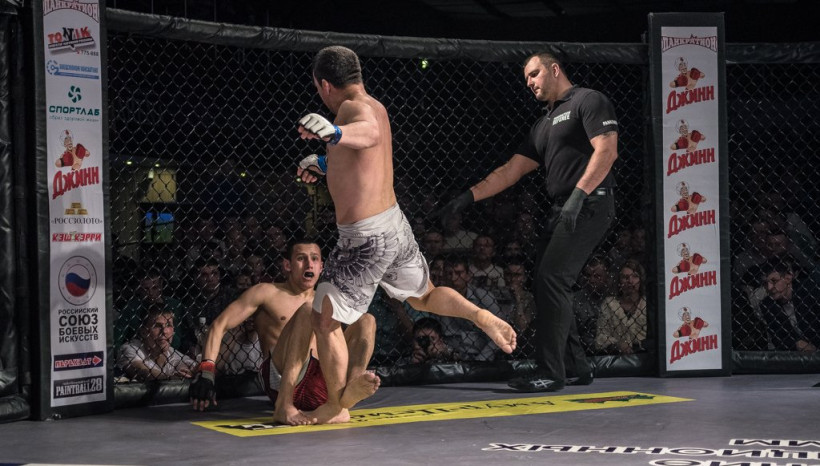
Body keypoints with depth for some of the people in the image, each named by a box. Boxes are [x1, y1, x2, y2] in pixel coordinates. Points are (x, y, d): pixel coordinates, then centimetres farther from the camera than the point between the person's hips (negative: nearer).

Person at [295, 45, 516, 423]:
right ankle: (482, 317, 15)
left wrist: (334, 132, -64)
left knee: (325, 320, 4)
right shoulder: (375, 107, 10)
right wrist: (325, 164, 38)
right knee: (425, 297, 32)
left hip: (365, 239, -9)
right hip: (395, 224, 9)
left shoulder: (354, 108, -18)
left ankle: (335, 408, 11)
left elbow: (370, 134, -45)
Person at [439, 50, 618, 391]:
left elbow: (606, 151, -14)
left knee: (550, 277, -17)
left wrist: (579, 194, -23)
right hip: (563, 211, 9)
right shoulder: (543, 126, 25)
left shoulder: (588, 101, -1)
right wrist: (469, 197, 13)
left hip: (589, 205, -9)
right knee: (552, 286, 7)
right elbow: (510, 172, 22)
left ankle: (551, 373, -17)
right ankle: (578, 367, 16)